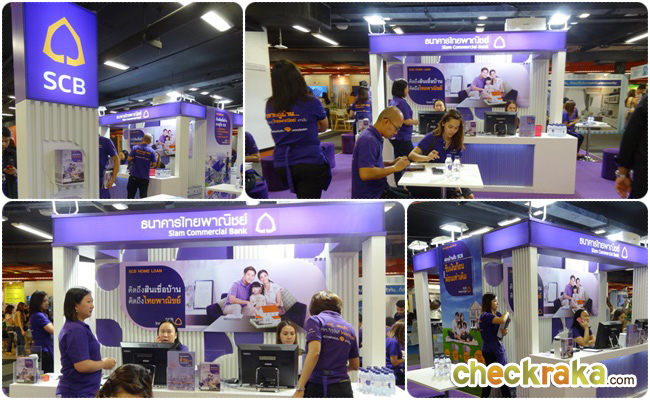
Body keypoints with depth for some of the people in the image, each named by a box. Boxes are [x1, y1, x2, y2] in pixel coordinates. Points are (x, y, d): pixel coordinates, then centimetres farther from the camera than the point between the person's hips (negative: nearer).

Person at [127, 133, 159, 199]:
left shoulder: (135, 148, -2)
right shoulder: (152, 151, -3)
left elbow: (129, 159, -7)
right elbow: (154, 164, -5)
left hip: (134, 176, 0)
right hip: (144, 178, 0)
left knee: (130, 196, 6)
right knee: (143, 196, 5)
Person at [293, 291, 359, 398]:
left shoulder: (315, 320, 1)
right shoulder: (349, 328, 16)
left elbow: (314, 353, -15)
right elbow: (355, 365, 22)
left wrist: (299, 389, -16)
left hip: (318, 388, -5)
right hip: (344, 389, 5)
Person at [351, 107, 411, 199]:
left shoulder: (375, 137, 10)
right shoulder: (369, 140, -21)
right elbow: (365, 173, -30)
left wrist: (392, 163, 7)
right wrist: (394, 168, -21)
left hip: (378, 190, 10)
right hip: (371, 196, -10)